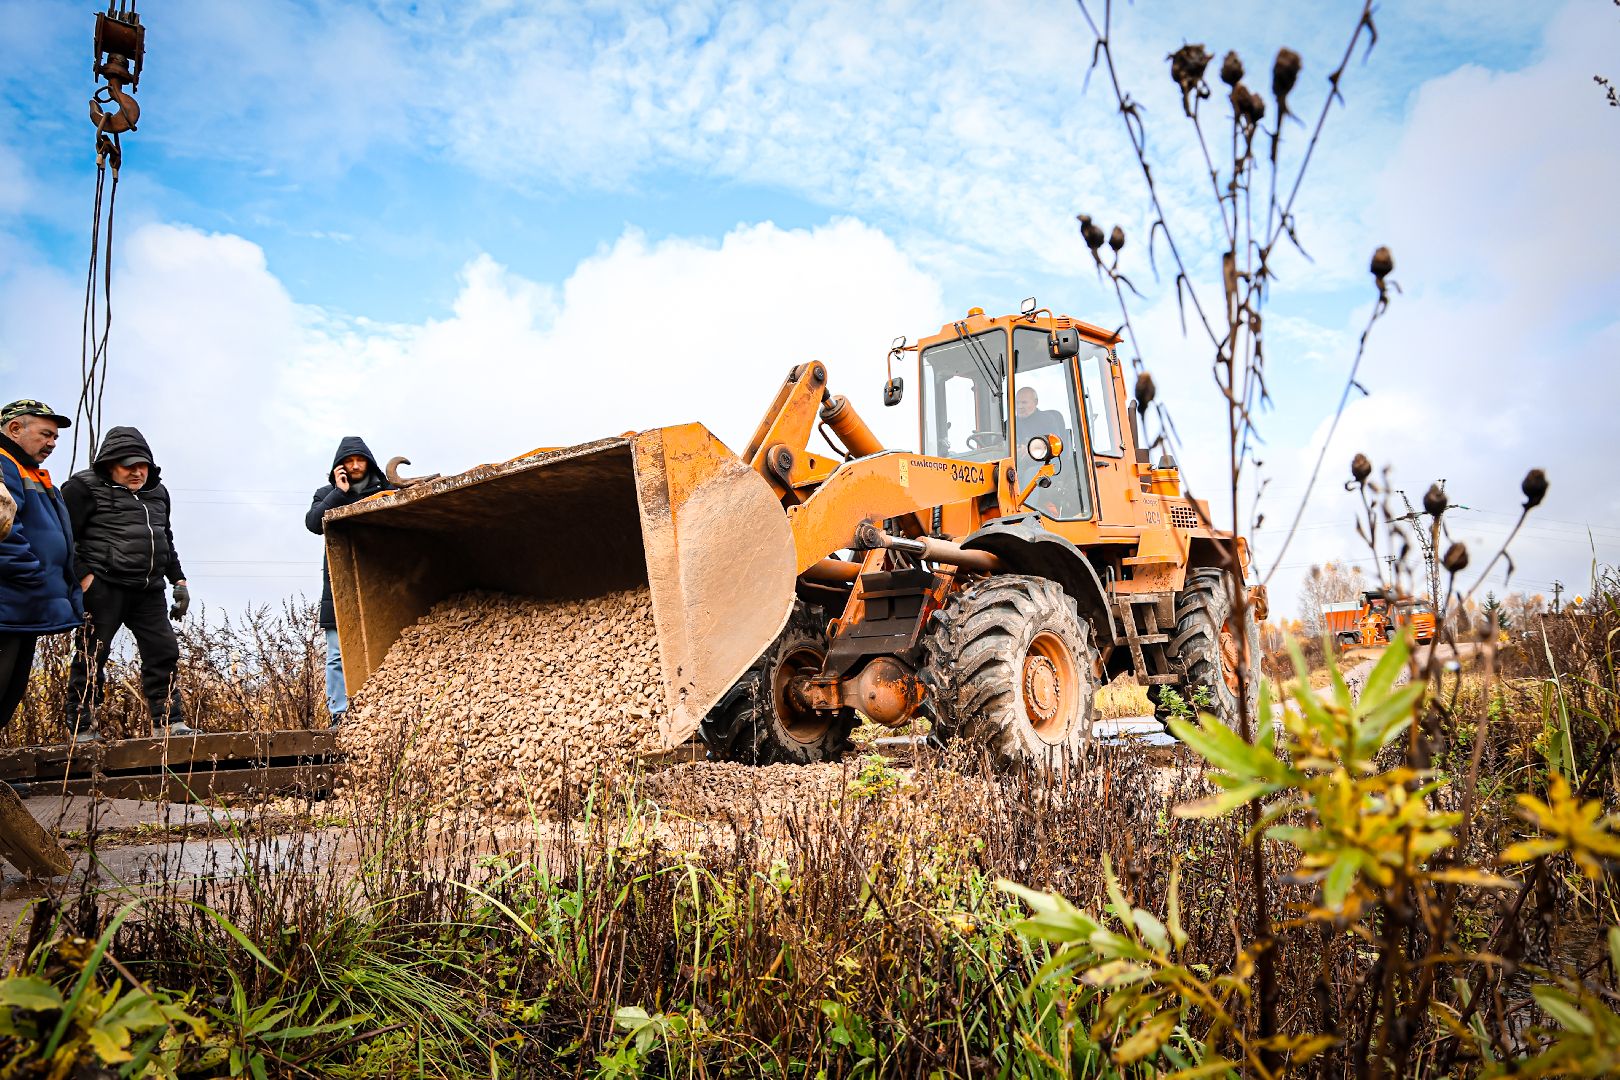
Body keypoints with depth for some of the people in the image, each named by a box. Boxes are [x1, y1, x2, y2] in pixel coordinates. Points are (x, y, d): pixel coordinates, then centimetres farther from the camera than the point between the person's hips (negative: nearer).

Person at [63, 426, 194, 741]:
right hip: (103, 587, -6)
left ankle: (168, 721, 6)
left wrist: (178, 579, 20)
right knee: (91, 657, 0)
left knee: (163, 651, 2)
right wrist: (83, 577, -17)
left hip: (148, 591, 6)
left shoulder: (157, 492, 19)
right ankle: (81, 729, 9)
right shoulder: (86, 487, -1)